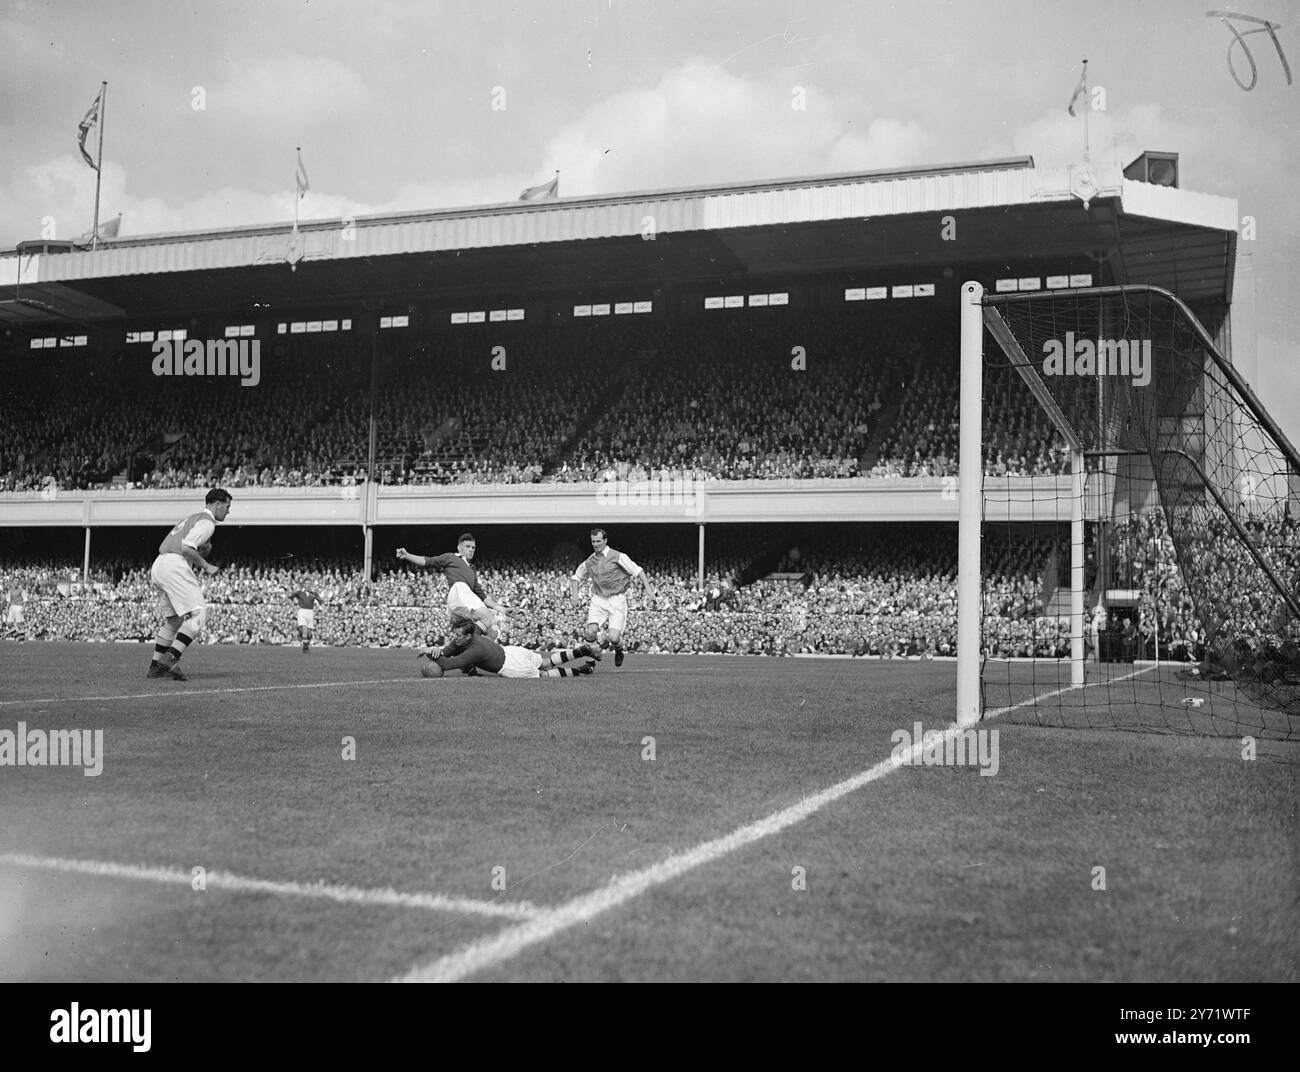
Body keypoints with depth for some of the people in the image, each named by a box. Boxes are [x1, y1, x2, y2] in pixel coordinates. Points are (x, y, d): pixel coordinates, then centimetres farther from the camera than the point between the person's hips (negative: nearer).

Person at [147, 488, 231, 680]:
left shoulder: (191, 519, 28)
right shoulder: (206, 522, -2)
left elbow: (163, 547, 25)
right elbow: (186, 548, -16)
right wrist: (206, 566, -6)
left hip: (158, 564, 10)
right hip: (174, 566, -10)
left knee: (173, 619, 19)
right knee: (198, 613, -12)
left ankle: (156, 665, 19)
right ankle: (171, 659, -24)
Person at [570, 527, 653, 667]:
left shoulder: (618, 557, -5)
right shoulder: (589, 562, 9)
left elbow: (638, 571, -3)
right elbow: (576, 577, 24)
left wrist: (647, 589, -14)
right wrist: (575, 594, 8)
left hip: (617, 600, -3)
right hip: (598, 600, 3)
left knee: (614, 638, -14)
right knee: (591, 632, -20)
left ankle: (619, 650, 23)